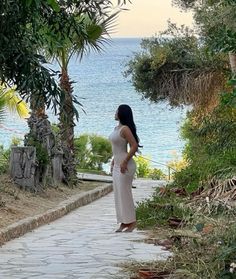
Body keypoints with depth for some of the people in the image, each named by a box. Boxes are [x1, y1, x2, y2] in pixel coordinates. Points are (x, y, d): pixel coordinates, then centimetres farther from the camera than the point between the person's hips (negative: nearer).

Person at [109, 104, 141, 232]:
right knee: (119, 194, 11)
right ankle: (124, 222, 16)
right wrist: (113, 161, 19)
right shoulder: (117, 128, 12)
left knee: (125, 193, -5)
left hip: (125, 166, -10)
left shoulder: (125, 129, -16)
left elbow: (134, 146, -22)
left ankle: (131, 222, 4)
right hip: (117, 165, 10)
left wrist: (125, 162, -21)